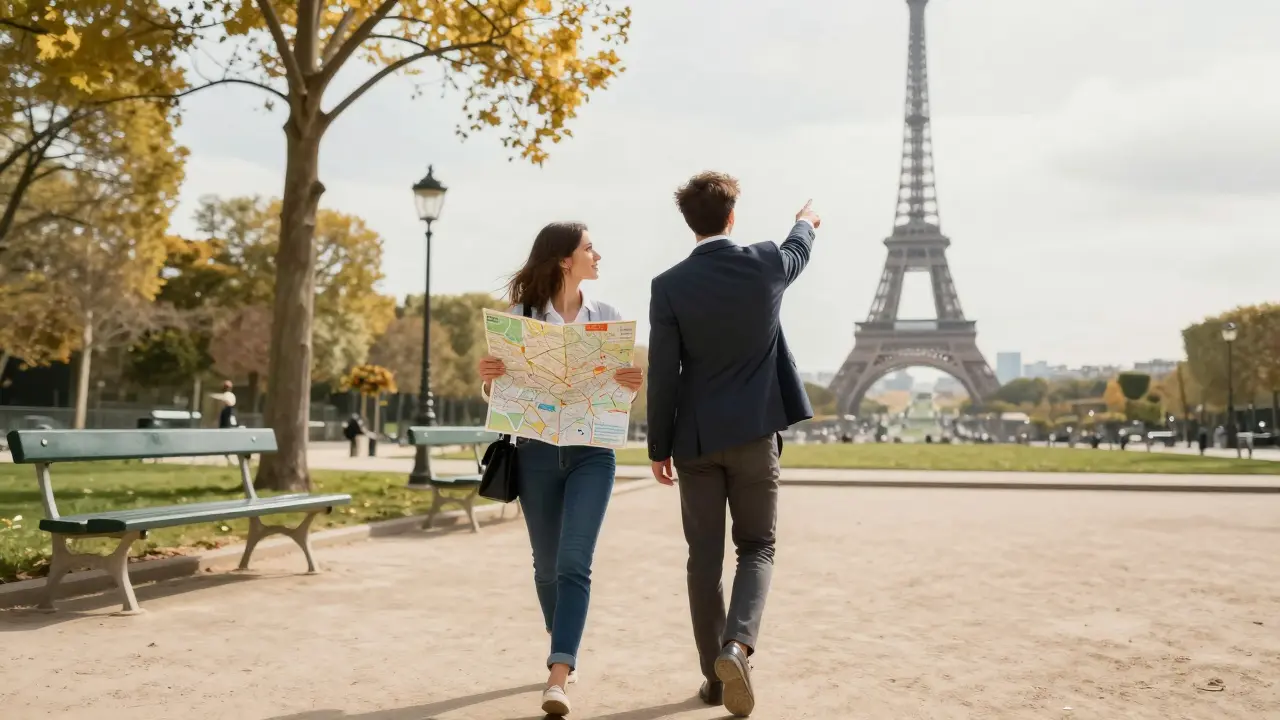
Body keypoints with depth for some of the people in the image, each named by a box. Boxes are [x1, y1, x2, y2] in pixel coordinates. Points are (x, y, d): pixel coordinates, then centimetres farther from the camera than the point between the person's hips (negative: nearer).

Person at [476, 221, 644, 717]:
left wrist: (635, 385, -18)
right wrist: (489, 377, -20)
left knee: (575, 562, -11)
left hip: (592, 451, 0)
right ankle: (565, 657, 34)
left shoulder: (608, 317, 4)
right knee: (546, 565, 12)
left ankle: (558, 677, -10)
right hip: (536, 451, 0)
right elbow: (497, 395, 3)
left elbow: (621, 393, 5)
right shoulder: (520, 316, 0)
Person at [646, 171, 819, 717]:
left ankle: (714, 674, 17)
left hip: (697, 437, 0)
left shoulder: (669, 286, -8)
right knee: (756, 548, 11)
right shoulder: (766, 265, -4)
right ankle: (737, 646, -11)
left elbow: (662, 375, -6)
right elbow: (798, 249, 22)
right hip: (755, 433, 0)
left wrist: (659, 447, 4)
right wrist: (805, 221, 46)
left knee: (704, 557, 10)